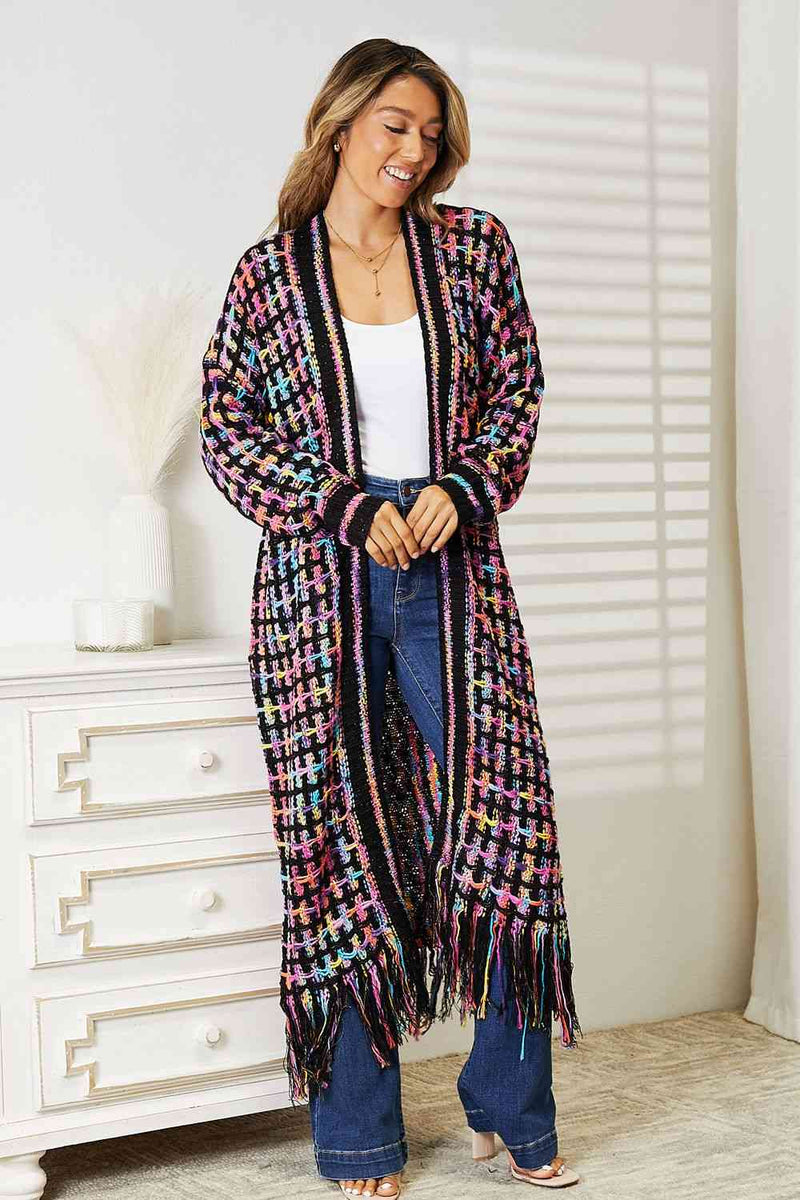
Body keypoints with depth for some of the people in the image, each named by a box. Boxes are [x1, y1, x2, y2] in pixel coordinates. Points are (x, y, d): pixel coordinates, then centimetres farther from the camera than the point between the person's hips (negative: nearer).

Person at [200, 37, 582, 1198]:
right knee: (343, 840, 3)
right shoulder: (269, 273, 4)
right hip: (321, 578, -1)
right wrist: (352, 509, -9)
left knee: (502, 823, 0)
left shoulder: (473, 247, 8)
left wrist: (462, 489, -7)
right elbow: (230, 436, 3)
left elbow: (517, 390, 10)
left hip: (452, 573, 2)